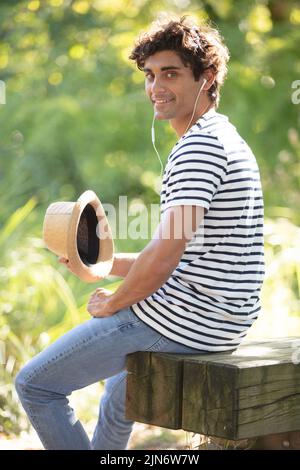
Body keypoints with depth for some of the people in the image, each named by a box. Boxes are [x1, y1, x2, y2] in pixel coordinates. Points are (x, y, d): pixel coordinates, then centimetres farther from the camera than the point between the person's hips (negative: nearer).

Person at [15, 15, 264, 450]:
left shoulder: (200, 145, -18)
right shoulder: (225, 140, 15)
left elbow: (164, 257, -26)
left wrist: (112, 303, -8)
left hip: (183, 320, -11)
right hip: (223, 323, 11)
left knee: (35, 385, 1)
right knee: (120, 384, 39)